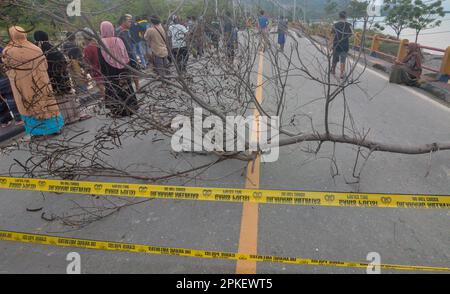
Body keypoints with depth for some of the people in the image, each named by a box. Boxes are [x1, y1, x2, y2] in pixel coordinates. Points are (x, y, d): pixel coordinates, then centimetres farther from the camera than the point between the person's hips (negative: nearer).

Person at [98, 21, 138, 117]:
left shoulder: (101, 43, -11)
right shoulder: (118, 40, -5)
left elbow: (101, 63, -8)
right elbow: (127, 57, -1)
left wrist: (104, 75, 2)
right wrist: (127, 68, 10)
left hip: (110, 74, -2)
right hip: (123, 71, 3)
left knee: (114, 92, 7)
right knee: (125, 89, 14)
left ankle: (118, 111, 12)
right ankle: (130, 108, 23)